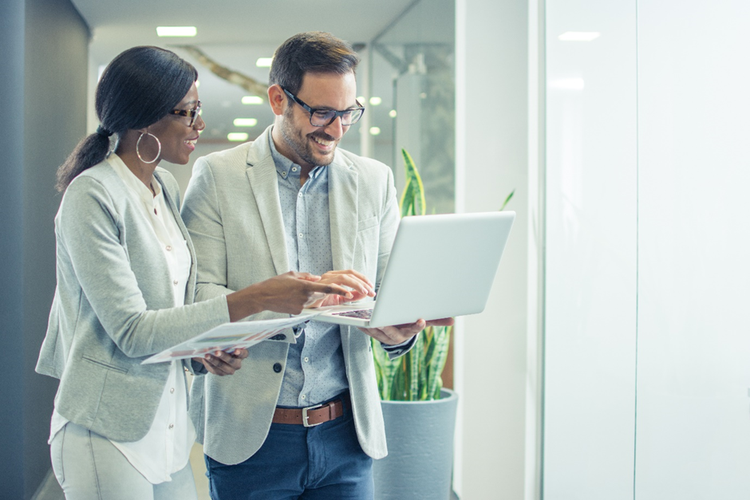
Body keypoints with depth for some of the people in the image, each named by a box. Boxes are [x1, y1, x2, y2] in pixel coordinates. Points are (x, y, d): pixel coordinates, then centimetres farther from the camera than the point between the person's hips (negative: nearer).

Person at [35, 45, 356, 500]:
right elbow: (132, 331, -21)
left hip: (168, 425, 7)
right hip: (110, 433, -7)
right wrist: (257, 298, -24)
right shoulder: (92, 196, -16)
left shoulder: (166, 188, 9)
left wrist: (203, 351, -5)